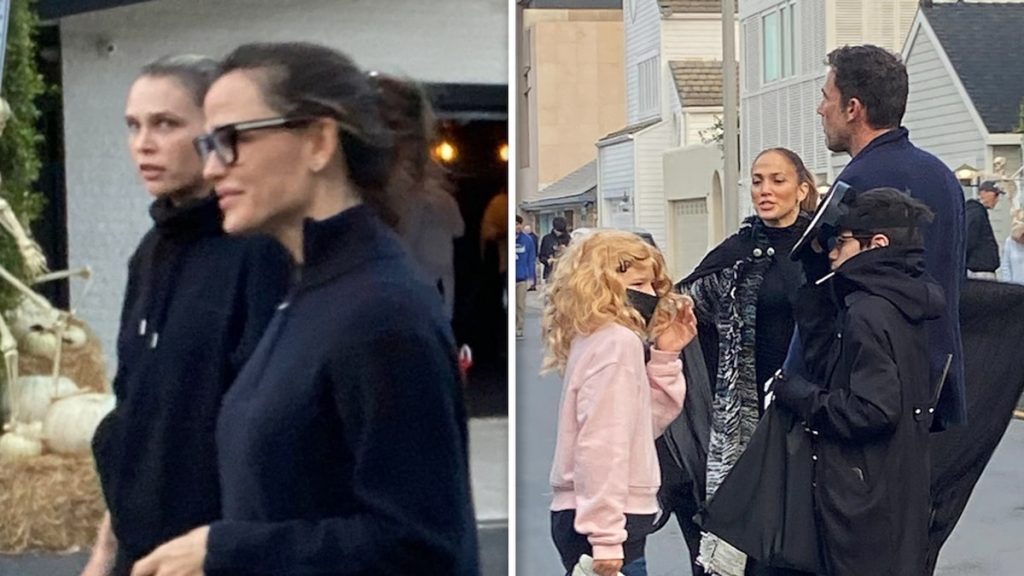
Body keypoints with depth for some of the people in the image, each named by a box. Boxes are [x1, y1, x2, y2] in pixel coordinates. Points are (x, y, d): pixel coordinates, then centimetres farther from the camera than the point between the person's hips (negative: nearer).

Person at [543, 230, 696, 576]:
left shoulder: (600, 340, 15)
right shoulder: (618, 342, -13)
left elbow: (648, 421, 18)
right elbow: (602, 443, -22)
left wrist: (665, 358, 9)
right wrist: (606, 537, -24)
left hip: (581, 516, 10)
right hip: (605, 522, -10)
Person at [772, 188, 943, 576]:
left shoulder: (869, 312, -19)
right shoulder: (901, 305, 10)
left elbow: (873, 410, -25)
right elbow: (832, 358, 12)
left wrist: (796, 393, -14)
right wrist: (815, 284, 9)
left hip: (866, 504, -9)